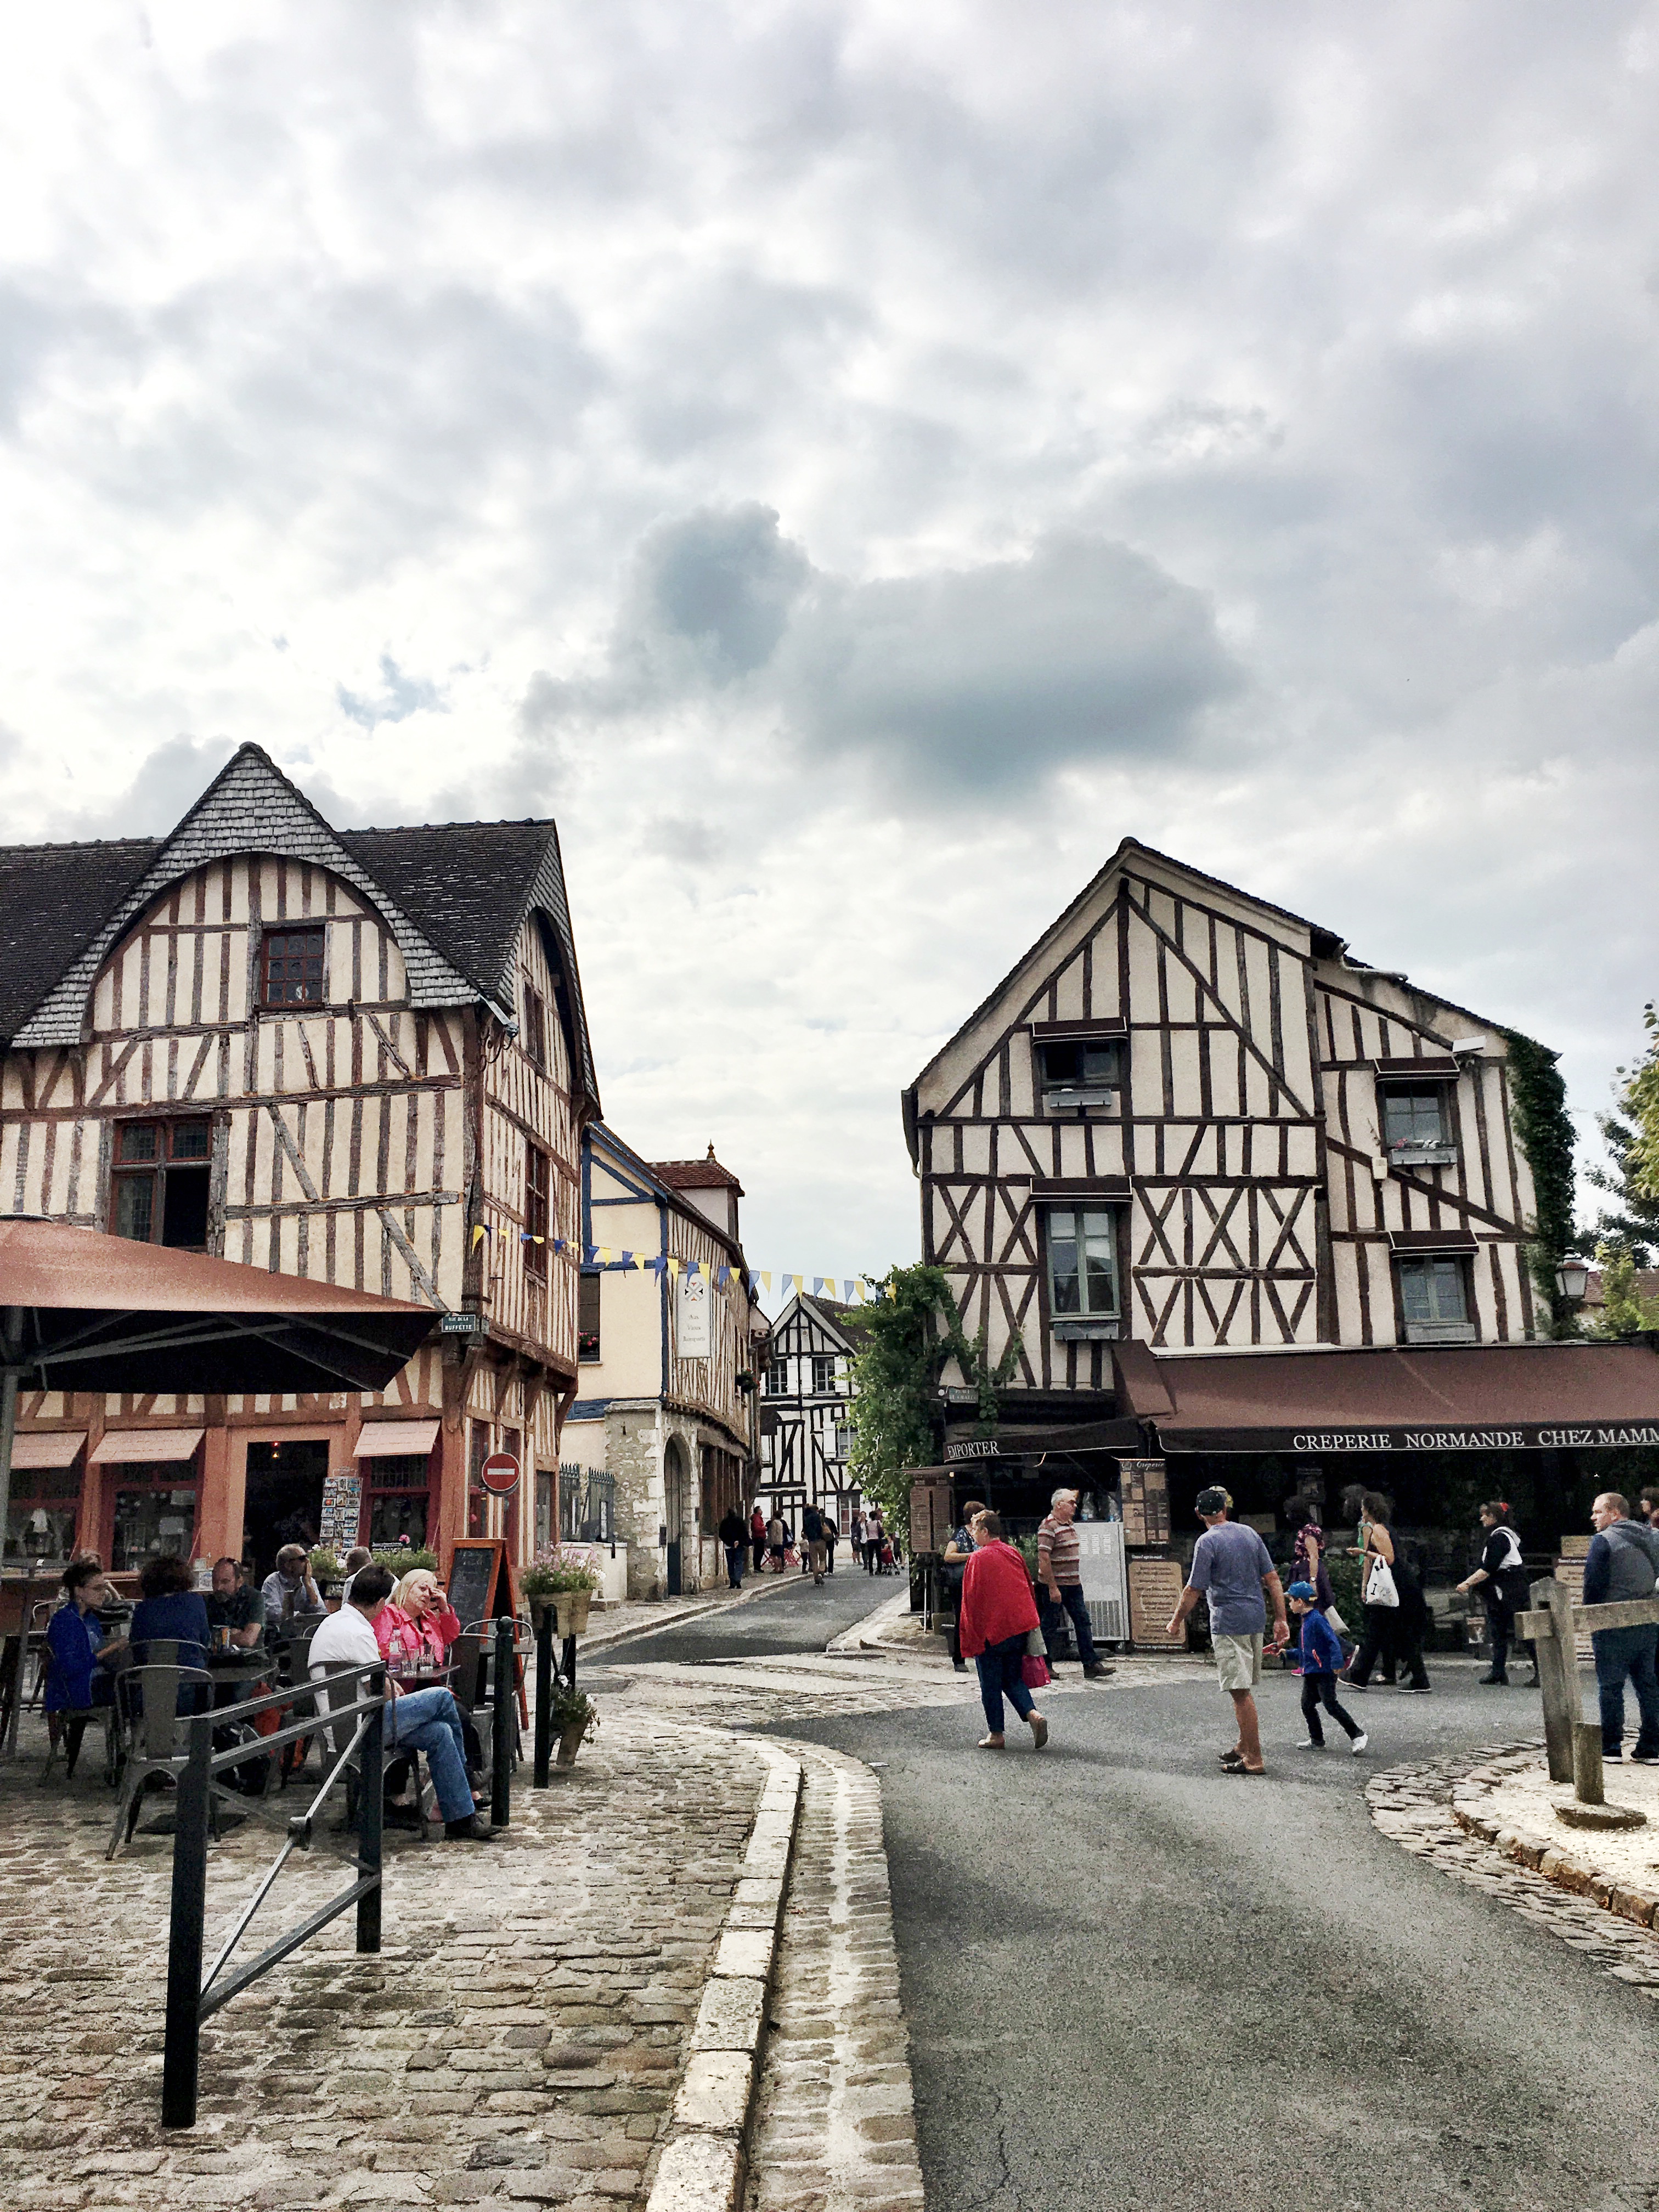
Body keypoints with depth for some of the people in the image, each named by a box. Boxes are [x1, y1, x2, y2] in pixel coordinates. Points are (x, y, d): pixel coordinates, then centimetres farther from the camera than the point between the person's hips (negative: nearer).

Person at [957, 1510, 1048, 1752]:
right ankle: (1033, 1715, -6)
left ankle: (996, 1734, 10)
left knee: (991, 1685, 6)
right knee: (1013, 1679, 15)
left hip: (991, 1630, -6)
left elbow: (972, 1599, -11)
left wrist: (969, 1636, -6)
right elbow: (1028, 1589, 16)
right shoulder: (1013, 1554, 9)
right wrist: (1029, 1622, 25)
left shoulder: (979, 1558, -10)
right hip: (1020, 1628, 6)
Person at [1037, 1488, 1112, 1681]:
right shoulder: (1048, 1527, -15)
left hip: (1073, 1584, 9)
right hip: (1055, 1585, -9)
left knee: (1082, 1621, 4)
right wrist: (1053, 1588, -22)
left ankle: (1091, 1665, 5)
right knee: (1051, 1626, 0)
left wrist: (1077, 1580, 19)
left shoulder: (1069, 1525, 14)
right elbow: (1044, 1559, -20)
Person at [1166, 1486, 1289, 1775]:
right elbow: (1272, 1578, 9)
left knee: (1241, 1691, -5)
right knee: (1245, 1689, 18)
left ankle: (1253, 1759, -4)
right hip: (1256, 1620, 7)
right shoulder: (1249, 1534, 9)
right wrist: (1281, 1619, 13)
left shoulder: (1207, 1542, -11)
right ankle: (1244, 1746, 28)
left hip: (1229, 1623, -7)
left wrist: (1177, 1620, 1)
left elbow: (1194, 1590, -11)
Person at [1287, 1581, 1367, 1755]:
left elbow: (1333, 1640, -23)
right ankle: (1316, 1741, 19)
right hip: (1311, 1672, 10)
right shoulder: (1305, 1621, 17)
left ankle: (1358, 1735, -6)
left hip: (1325, 1671, -10)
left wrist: (1337, 1662, -32)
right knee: (1307, 1705, 9)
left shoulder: (1317, 1620, -15)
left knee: (1331, 1705, -12)